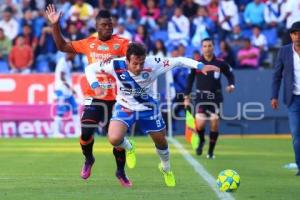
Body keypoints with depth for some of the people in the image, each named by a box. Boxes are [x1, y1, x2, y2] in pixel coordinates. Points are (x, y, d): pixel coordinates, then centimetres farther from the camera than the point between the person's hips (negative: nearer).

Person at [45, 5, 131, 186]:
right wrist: (55, 25, 8)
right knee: (86, 132, -8)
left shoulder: (121, 43, -3)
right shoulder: (89, 43, 8)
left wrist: (117, 59, -37)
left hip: (115, 98, -2)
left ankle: (121, 172, 19)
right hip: (94, 97, 2)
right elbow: (62, 46, 16)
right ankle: (88, 160, 23)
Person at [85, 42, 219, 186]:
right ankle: (128, 147, 15)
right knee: (114, 139, -25)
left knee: (161, 141, 16)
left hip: (147, 108, 1)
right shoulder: (116, 65, -27)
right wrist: (96, 86, -32)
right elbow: (90, 69, -15)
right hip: (125, 107, -1)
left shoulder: (152, 64, -29)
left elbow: (177, 61, -24)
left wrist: (200, 66, -34)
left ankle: (166, 168, 50)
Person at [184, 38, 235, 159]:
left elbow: (230, 75, 11)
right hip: (201, 97, -1)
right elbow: (190, 80, 5)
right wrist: (186, 97, 3)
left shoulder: (220, 63, -1)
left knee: (214, 124, -5)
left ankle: (211, 152, 12)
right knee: (200, 124, -15)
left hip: (215, 97, 1)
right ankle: (201, 141, 19)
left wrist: (231, 85, -9)